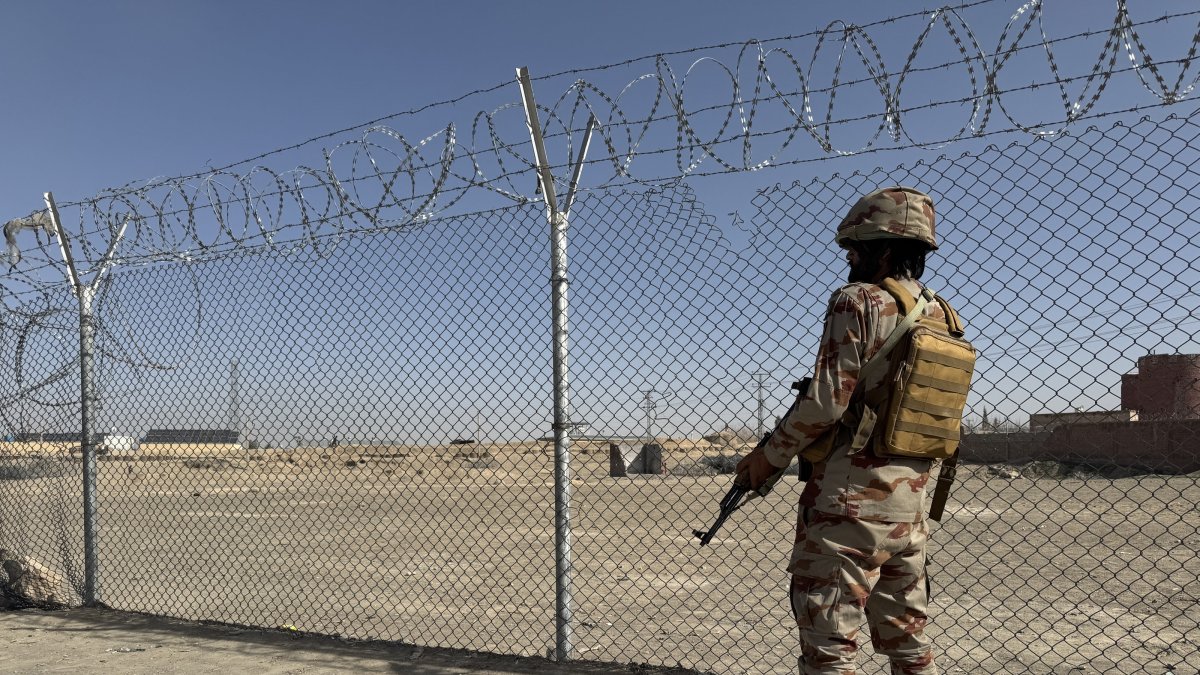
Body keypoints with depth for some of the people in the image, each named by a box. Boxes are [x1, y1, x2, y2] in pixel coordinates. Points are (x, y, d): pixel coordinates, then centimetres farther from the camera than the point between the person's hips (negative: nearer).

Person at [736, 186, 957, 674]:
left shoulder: (858, 301, -11)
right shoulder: (941, 318, 12)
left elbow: (826, 402, -16)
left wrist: (770, 456, -4)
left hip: (849, 501, -8)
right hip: (909, 505, 8)